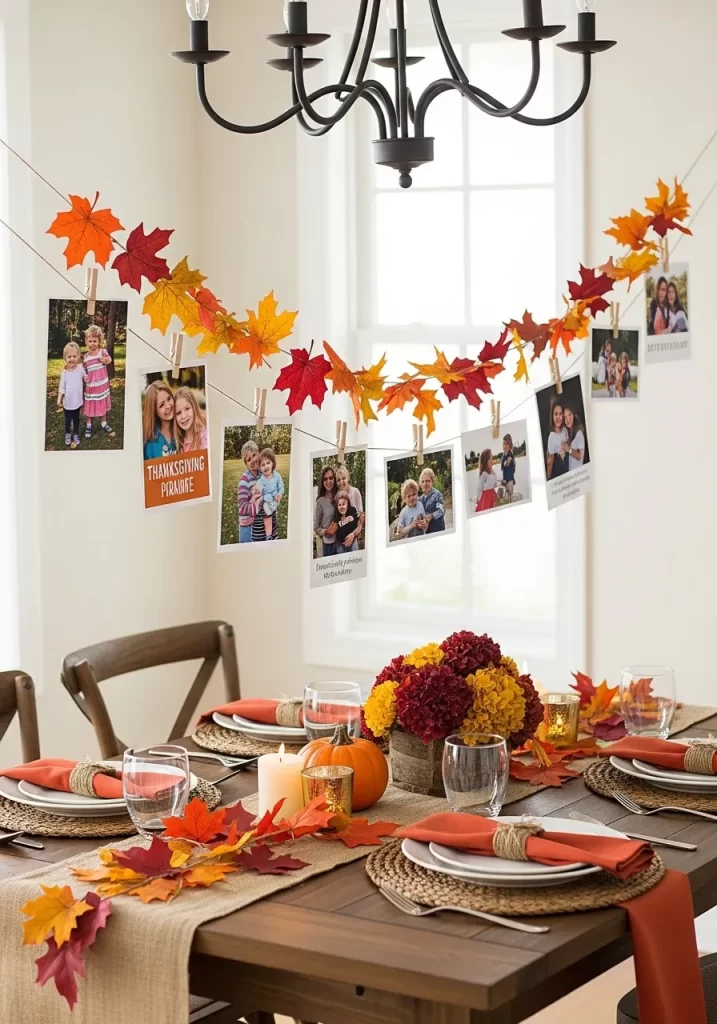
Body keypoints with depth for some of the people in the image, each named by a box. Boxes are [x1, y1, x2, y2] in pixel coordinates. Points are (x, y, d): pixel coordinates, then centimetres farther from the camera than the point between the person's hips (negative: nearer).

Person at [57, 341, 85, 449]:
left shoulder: (81, 369, -13)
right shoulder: (64, 373, -11)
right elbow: (62, 388, -4)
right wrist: (59, 400, -7)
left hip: (77, 401, 0)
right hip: (67, 402, 0)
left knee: (76, 420, 17)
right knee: (67, 420, 15)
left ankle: (76, 435, 33)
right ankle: (68, 435, 35)